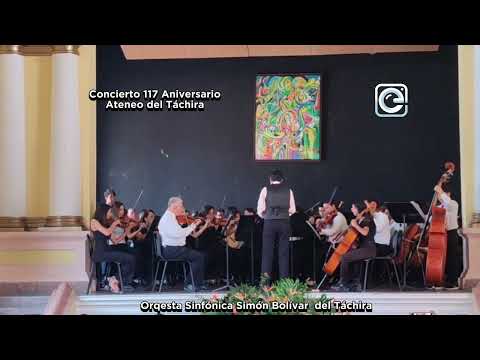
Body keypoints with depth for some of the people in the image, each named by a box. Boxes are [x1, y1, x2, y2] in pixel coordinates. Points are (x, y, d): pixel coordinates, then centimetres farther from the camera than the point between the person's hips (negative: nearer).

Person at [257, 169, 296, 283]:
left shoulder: (266, 189, 2)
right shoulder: (288, 190, 6)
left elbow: (260, 209, -2)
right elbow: (292, 210, 4)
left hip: (269, 222, -1)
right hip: (284, 222, 1)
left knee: (267, 249, 3)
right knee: (283, 250, 7)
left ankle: (266, 272, -12)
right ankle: (284, 276, 5)